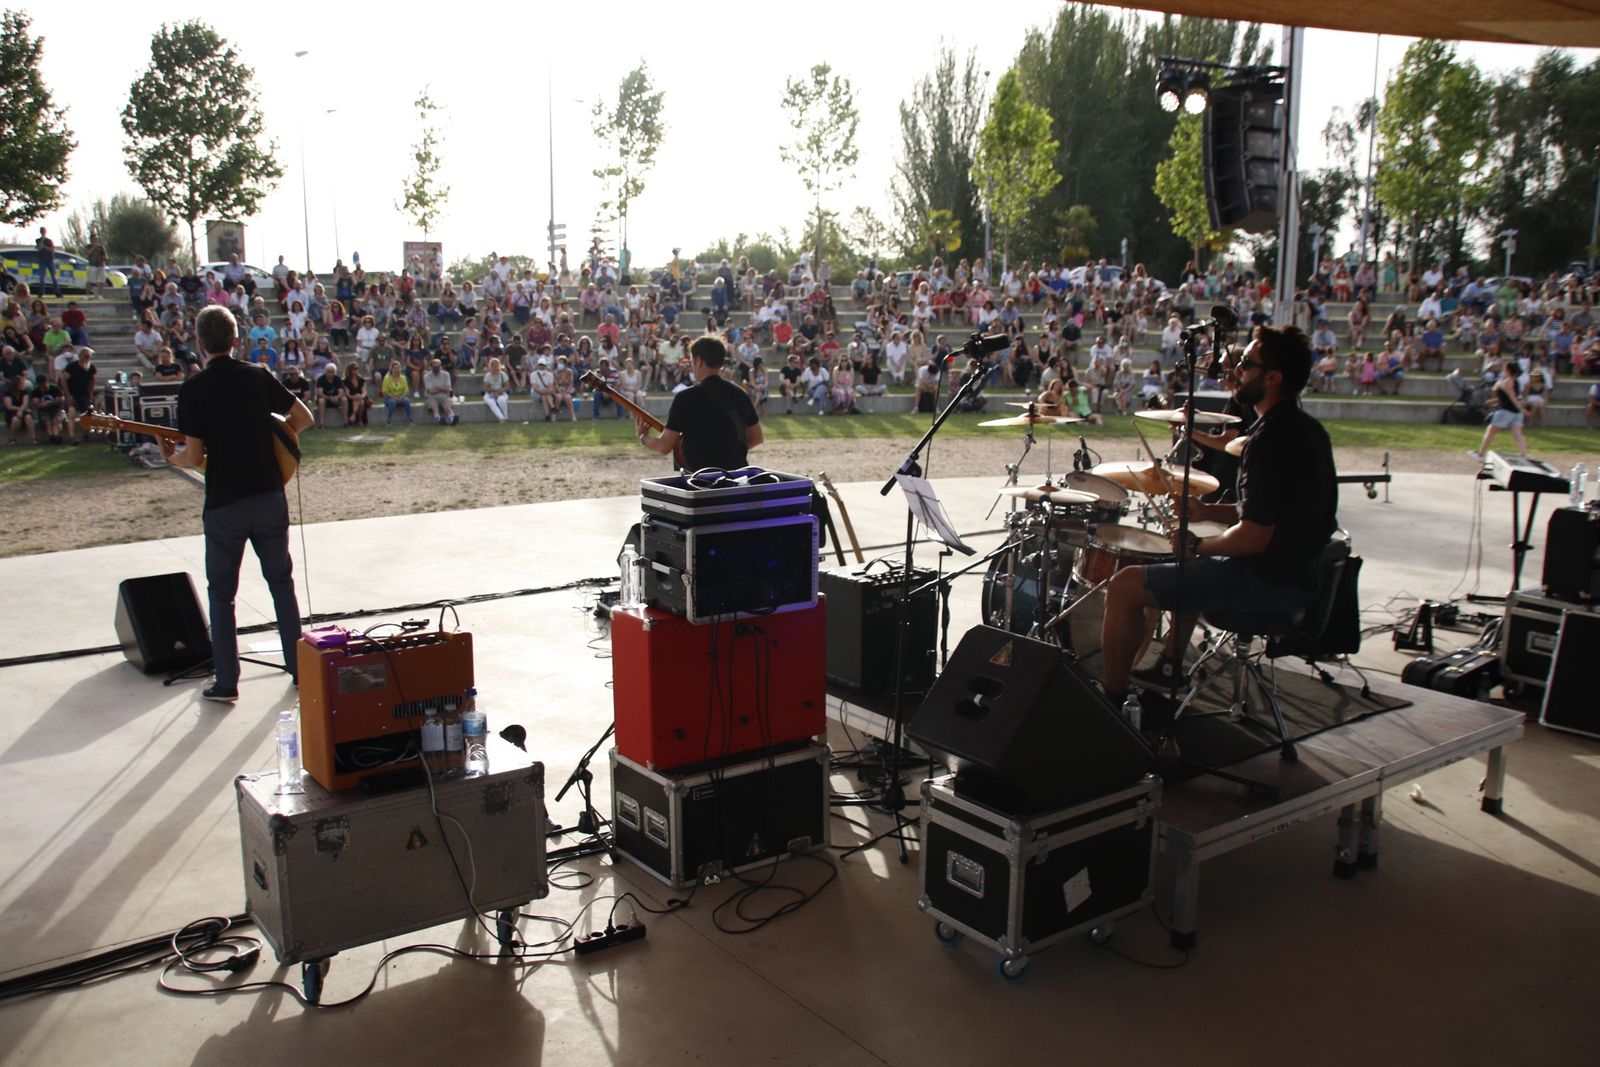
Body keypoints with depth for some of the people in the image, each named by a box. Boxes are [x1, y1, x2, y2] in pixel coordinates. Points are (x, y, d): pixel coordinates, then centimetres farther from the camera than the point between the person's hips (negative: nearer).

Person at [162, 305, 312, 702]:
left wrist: (171, 457, 11)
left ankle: (226, 682, 11)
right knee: (281, 582, 15)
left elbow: (194, 456, -9)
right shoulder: (259, 376, 1)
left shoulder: (193, 389, -8)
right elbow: (304, 418, 7)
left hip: (224, 503, -3)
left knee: (221, 592, 9)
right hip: (269, 496, 3)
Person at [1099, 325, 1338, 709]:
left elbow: (1253, 537, -26)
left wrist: (1197, 545, -9)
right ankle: (1168, 667, 42)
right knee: (1189, 566, 36)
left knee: (1125, 586, -8)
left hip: (1269, 581, -11)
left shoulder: (1270, 439, -24)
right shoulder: (1307, 428, 8)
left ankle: (1110, 701, 2)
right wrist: (1208, 511, 10)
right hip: (1299, 570, 11)